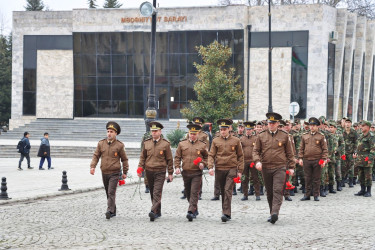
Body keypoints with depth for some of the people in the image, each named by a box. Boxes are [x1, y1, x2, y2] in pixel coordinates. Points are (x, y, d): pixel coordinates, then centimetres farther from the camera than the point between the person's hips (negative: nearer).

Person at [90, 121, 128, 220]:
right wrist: (92, 166, -10)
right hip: (104, 173, 4)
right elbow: (96, 156, 6)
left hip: (115, 173, -4)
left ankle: (109, 211, -20)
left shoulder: (119, 145, -4)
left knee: (111, 192, -15)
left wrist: (125, 172, 5)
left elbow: (124, 159, 4)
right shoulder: (101, 143, 4)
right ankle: (113, 211, 25)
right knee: (108, 193, 13)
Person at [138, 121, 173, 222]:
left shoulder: (165, 144, -2)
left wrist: (170, 173, 3)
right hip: (149, 171, 4)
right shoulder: (146, 143, 7)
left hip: (160, 172, -4)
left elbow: (169, 159, 2)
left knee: (157, 192, -15)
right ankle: (158, 212, 22)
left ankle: (153, 211, -24)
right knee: (152, 193, 11)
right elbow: (143, 157, 13)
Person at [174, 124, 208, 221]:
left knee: (194, 193, -12)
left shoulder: (202, 145, 2)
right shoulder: (182, 144, 6)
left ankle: (191, 212, -17)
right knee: (188, 193, 13)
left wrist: (203, 163, -7)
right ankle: (195, 210, 30)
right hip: (186, 172, 3)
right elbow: (177, 157, 9)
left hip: (197, 173, -3)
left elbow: (207, 157, 12)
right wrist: (177, 167, -4)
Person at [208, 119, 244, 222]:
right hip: (219, 170, 3)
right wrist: (210, 167, -11)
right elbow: (211, 155, 5)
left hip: (232, 169, -3)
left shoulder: (236, 140, 5)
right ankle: (226, 212, 20)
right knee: (223, 192, 9)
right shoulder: (216, 141, 7)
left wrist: (240, 170, 4)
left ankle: (226, 213, -19)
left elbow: (240, 156, 9)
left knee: (228, 190, -15)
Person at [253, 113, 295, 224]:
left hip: (280, 168, -3)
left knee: (278, 191, -16)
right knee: (269, 193, 10)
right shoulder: (261, 136, 7)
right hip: (266, 168, 3)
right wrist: (257, 161, -12)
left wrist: (291, 167, 7)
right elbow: (255, 151, 7)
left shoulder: (284, 136, 4)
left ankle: (275, 213, -26)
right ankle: (272, 213, 21)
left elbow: (289, 153, 9)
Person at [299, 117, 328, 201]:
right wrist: (300, 158, 3)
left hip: (317, 160, -2)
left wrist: (324, 159, -7)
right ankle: (307, 194, 13)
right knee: (307, 178, 6)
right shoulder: (305, 135, 10)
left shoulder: (321, 136, 2)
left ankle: (316, 195, 10)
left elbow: (325, 149, 1)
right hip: (306, 160, 2)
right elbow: (301, 148, 12)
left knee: (316, 179, 3)